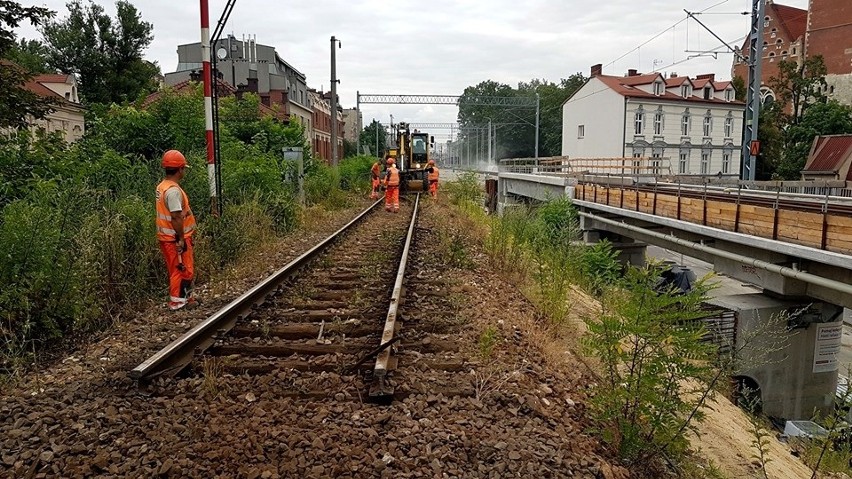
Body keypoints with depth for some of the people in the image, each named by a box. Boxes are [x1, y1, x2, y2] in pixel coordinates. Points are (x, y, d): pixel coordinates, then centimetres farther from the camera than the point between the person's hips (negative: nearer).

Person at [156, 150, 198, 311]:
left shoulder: (162, 186, 10)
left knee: (176, 269, 18)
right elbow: (176, 217, -25)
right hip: (176, 238, -10)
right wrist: (181, 239, -20)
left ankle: (182, 297, 29)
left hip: (166, 236, 10)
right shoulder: (173, 190, -22)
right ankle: (177, 301, 9)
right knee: (182, 270, 1)